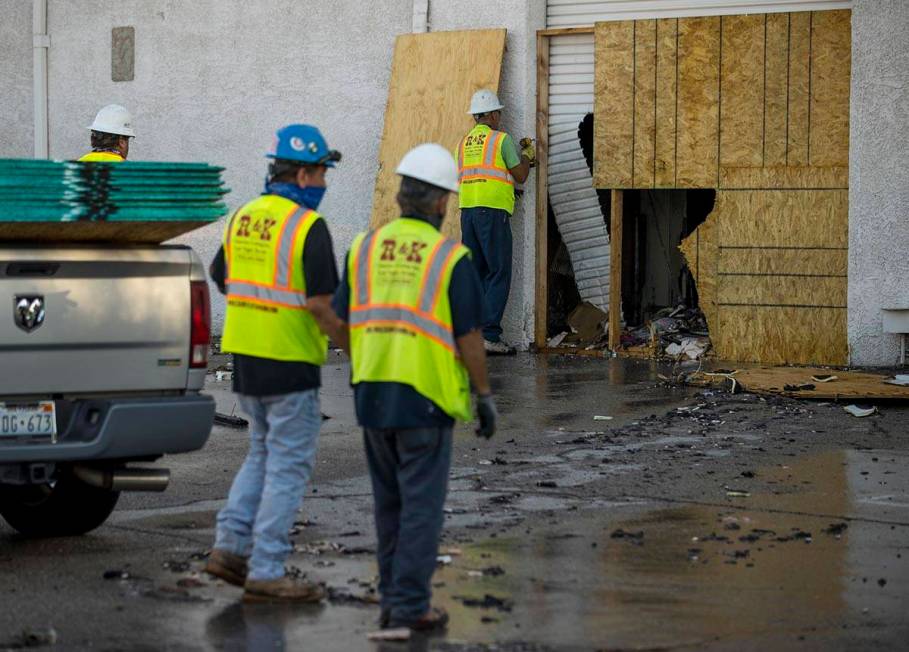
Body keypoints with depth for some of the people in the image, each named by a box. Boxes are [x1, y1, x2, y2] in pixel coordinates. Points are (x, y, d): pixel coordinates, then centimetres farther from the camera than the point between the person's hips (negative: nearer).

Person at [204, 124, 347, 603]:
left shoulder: (241, 218, 8)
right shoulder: (308, 227, -15)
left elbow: (221, 280, 18)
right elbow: (323, 304, -18)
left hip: (245, 359, 7)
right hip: (290, 365, -7)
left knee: (263, 454, 21)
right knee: (288, 465, 0)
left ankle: (230, 546, 15)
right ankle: (265, 573, 1)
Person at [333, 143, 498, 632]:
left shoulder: (364, 248, 3)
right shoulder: (450, 259, -9)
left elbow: (344, 325, 8)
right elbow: (469, 339, -9)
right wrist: (486, 398, 2)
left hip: (372, 393, 5)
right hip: (425, 400, -5)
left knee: (391, 502, 16)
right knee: (421, 506, 2)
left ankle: (393, 598, 18)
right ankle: (410, 606, 2)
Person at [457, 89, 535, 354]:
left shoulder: (463, 143, 17)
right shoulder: (501, 139, -3)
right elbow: (520, 175, -1)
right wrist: (526, 155, 19)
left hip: (467, 210, 7)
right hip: (493, 212, -7)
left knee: (475, 273, 10)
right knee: (498, 273, -5)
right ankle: (489, 335, -13)